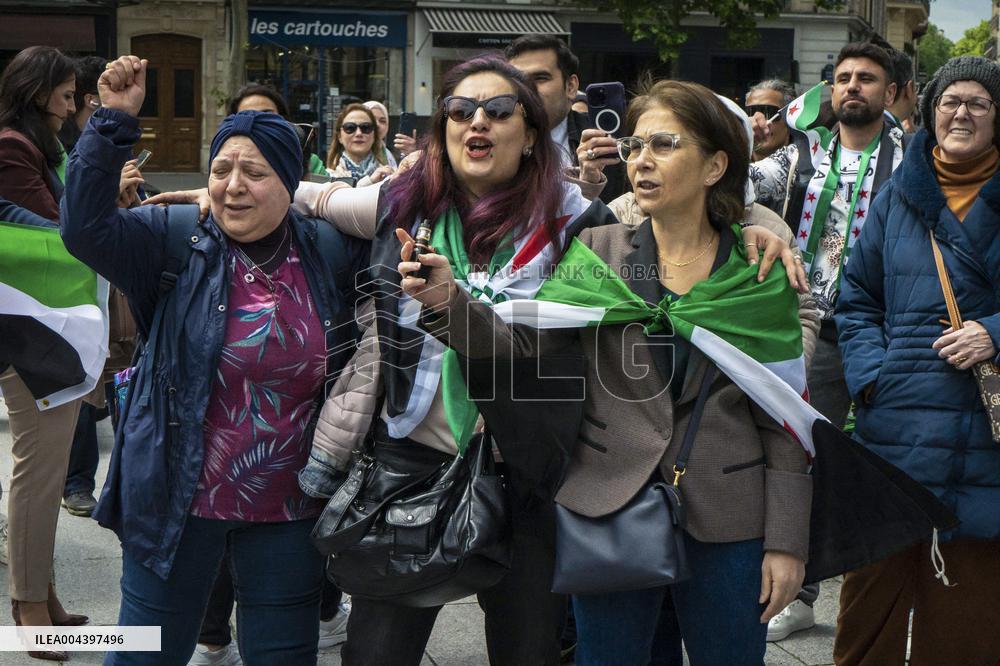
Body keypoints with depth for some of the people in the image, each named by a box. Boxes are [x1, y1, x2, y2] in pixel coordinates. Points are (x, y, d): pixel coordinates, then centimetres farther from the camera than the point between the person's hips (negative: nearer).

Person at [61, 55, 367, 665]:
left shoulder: (330, 252, -1)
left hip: (289, 507, 2)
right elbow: (85, 226, -20)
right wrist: (114, 122, -25)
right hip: (179, 498, -2)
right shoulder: (180, 243, -7)